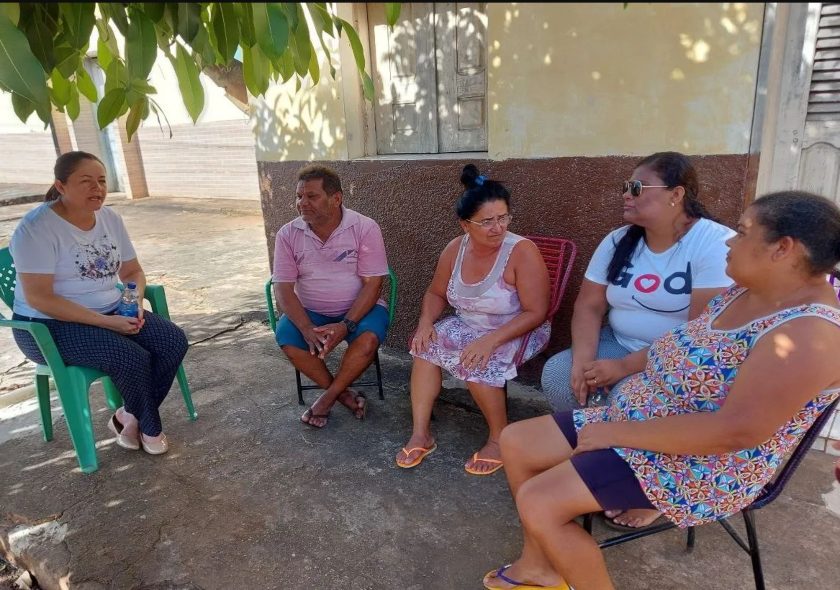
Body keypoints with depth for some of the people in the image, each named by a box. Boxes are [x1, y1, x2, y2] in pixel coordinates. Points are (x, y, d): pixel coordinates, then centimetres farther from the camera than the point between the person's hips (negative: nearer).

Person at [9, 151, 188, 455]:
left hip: (113, 313, 7)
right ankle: (149, 427, 2)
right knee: (132, 358, -28)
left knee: (174, 341, -13)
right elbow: (38, 298, -22)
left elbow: (133, 272, 10)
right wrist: (105, 322, -26)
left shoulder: (109, 217, 3)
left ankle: (129, 417, 4)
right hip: (51, 326, -6)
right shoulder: (37, 227, -17)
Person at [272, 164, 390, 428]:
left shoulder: (365, 228, -13)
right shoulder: (288, 234, -5)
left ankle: (327, 398, -9)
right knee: (287, 338, -27)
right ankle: (345, 394, -9)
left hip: (358, 308, -2)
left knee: (368, 339, -32)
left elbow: (372, 284, -14)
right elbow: (283, 288, -9)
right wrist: (307, 329, -26)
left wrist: (346, 325, -28)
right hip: (310, 312, 2)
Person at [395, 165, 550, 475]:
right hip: (468, 326, 6)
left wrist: (490, 340, -34)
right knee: (426, 346, -15)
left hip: (518, 332, -5)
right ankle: (421, 434, -6)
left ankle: (500, 439, -4)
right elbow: (436, 293, 7)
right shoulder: (455, 249, -6)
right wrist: (425, 322, -14)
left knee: (479, 365, -30)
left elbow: (536, 313, -24)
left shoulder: (522, 252, -23)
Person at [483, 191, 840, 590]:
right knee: (515, 442, 5)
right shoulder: (744, 293, 6)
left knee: (538, 503, -23)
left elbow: (737, 431, -31)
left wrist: (619, 432, -25)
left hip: (701, 466, -9)